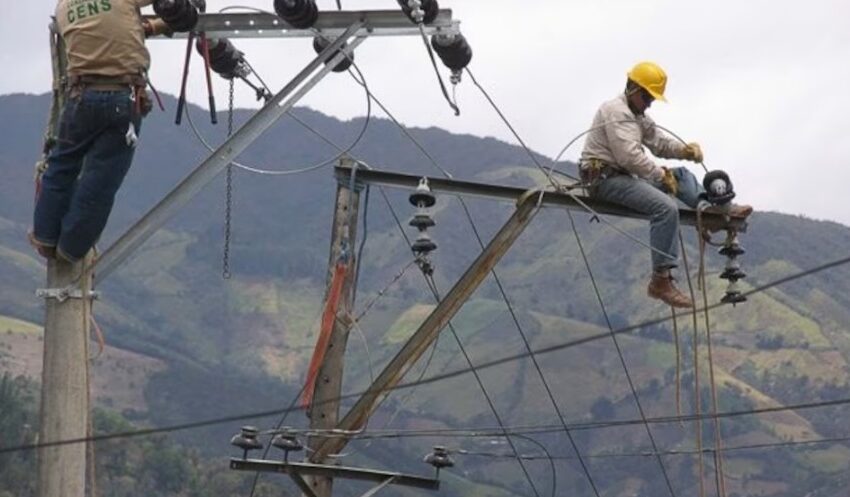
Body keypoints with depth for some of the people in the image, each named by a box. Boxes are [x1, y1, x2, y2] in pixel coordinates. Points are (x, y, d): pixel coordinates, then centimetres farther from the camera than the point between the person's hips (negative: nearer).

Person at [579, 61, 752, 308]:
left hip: (625, 176, 11)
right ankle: (660, 281, -29)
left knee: (681, 175, 15)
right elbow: (629, 156, -22)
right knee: (665, 207, -27)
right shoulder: (616, 111, -13)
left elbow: (658, 141, 17)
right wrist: (662, 175, -15)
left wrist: (685, 150, -4)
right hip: (606, 178, -11)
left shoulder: (638, 116, 22)